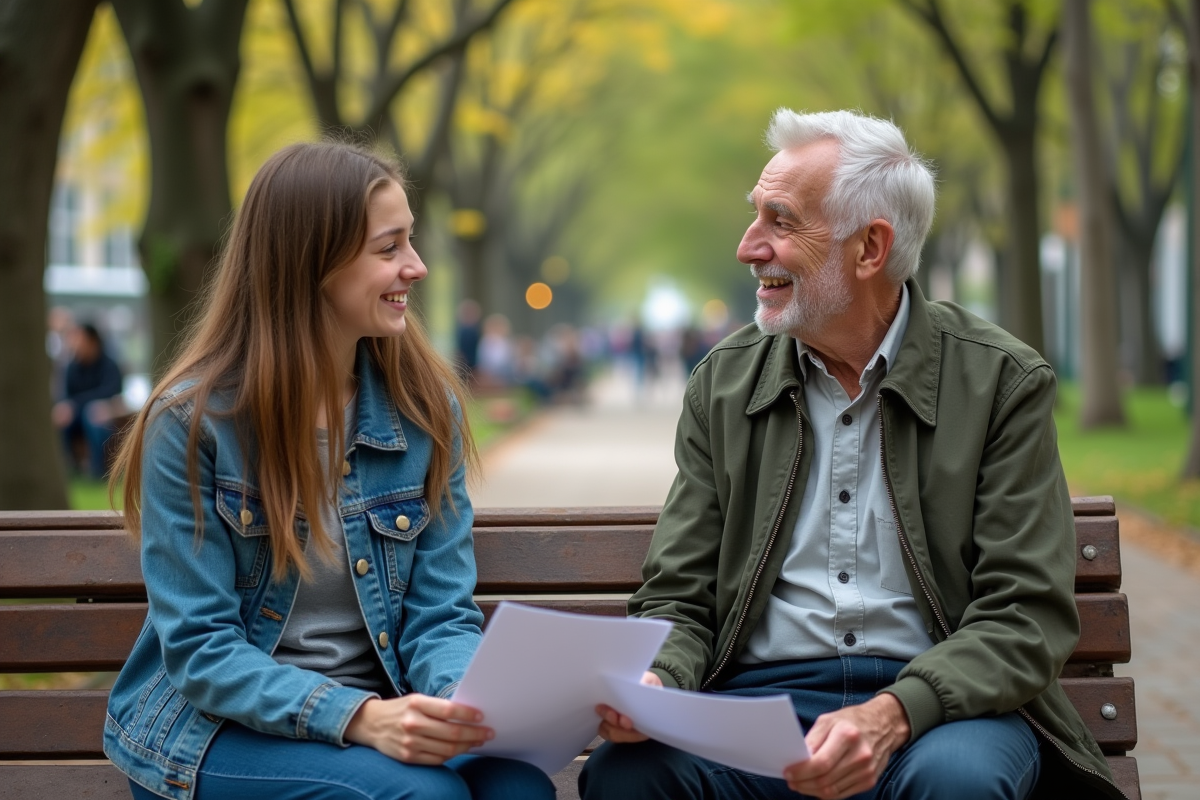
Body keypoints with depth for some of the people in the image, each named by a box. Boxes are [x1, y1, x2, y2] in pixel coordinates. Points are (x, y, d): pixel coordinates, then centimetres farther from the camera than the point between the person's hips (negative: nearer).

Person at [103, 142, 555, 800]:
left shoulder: (425, 407, 2)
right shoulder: (192, 420, -10)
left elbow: (439, 613, 1)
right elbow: (202, 649, -12)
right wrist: (358, 717, -28)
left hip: (381, 714, 4)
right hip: (215, 726, -4)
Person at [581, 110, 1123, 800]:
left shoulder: (1003, 382, -1)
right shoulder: (723, 384, 9)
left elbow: (1025, 619, -7)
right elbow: (678, 600, 9)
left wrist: (893, 715, -25)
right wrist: (653, 684, -15)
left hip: (939, 708, -1)